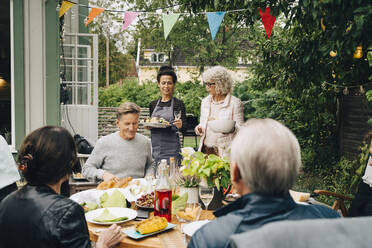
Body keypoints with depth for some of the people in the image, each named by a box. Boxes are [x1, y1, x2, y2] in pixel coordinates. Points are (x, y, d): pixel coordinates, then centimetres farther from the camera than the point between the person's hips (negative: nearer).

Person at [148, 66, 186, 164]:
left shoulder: (178, 104, -1)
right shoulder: (153, 104, 11)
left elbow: (184, 128, -4)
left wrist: (180, 126, -24)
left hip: (171, 149, -3)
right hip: (155, 148, 4)